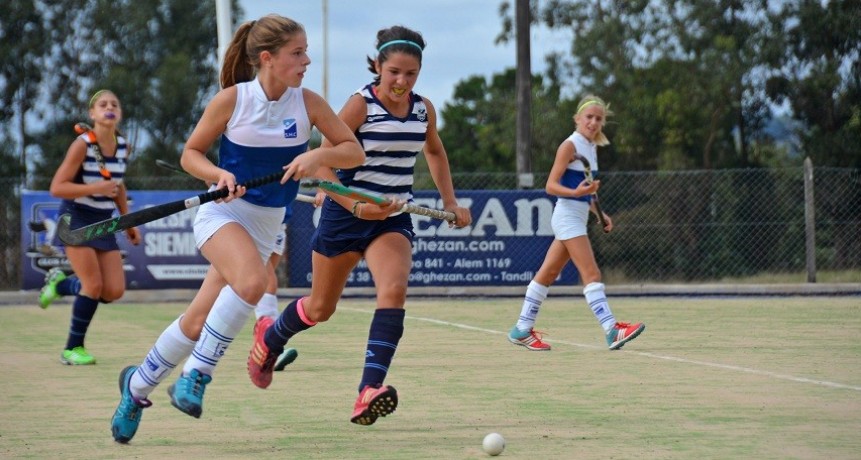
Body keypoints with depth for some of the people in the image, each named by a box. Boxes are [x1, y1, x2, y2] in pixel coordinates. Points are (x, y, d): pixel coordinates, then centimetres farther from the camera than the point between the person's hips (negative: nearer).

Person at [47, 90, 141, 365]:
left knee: (114, 291, -3)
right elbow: (56, 188, -19)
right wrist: (95, 189, -28)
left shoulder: (123, 147, 2)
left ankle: (62, 283, 23)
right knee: (94, 285, -15)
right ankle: (73, 349, 1)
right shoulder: (82, 145, -16)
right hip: (76, 219, -6)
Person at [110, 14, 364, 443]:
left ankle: (138, 384, 30)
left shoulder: (307, 102, -5)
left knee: (200, 322, 7)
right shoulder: (232, 99, -12)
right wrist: (220, 175, -21)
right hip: (223, 212, -4)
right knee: (252, 280, -35)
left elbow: (354, 151, -1)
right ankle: (196, 373, -19)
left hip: (266, 225, 4)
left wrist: (318, 155, -19)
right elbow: (190, 154, -2)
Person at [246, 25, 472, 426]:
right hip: (346, 214, -3)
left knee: (394, 290, -24)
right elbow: (322, 163, -16)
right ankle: (269, 338, 45)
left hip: (393, 218, 3)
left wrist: (450, 202, 18)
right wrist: (357, 206, -28)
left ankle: (370, 391, -33)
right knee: (321, 308, 11)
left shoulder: (423, 109, 2)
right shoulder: (361, 105, -15)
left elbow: (435, 152, 24)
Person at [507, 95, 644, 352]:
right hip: (568, 216, -9)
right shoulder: (570, 146, -11)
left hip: (578, 217, 9)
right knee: (591, 274, -15)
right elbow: (551, 185, -16)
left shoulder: (591, 147, 15)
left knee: (548, 273, 12)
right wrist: (576, 192, -32)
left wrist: (599, 214, 13)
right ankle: (611, 331, -21)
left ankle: (522, 330, 17)